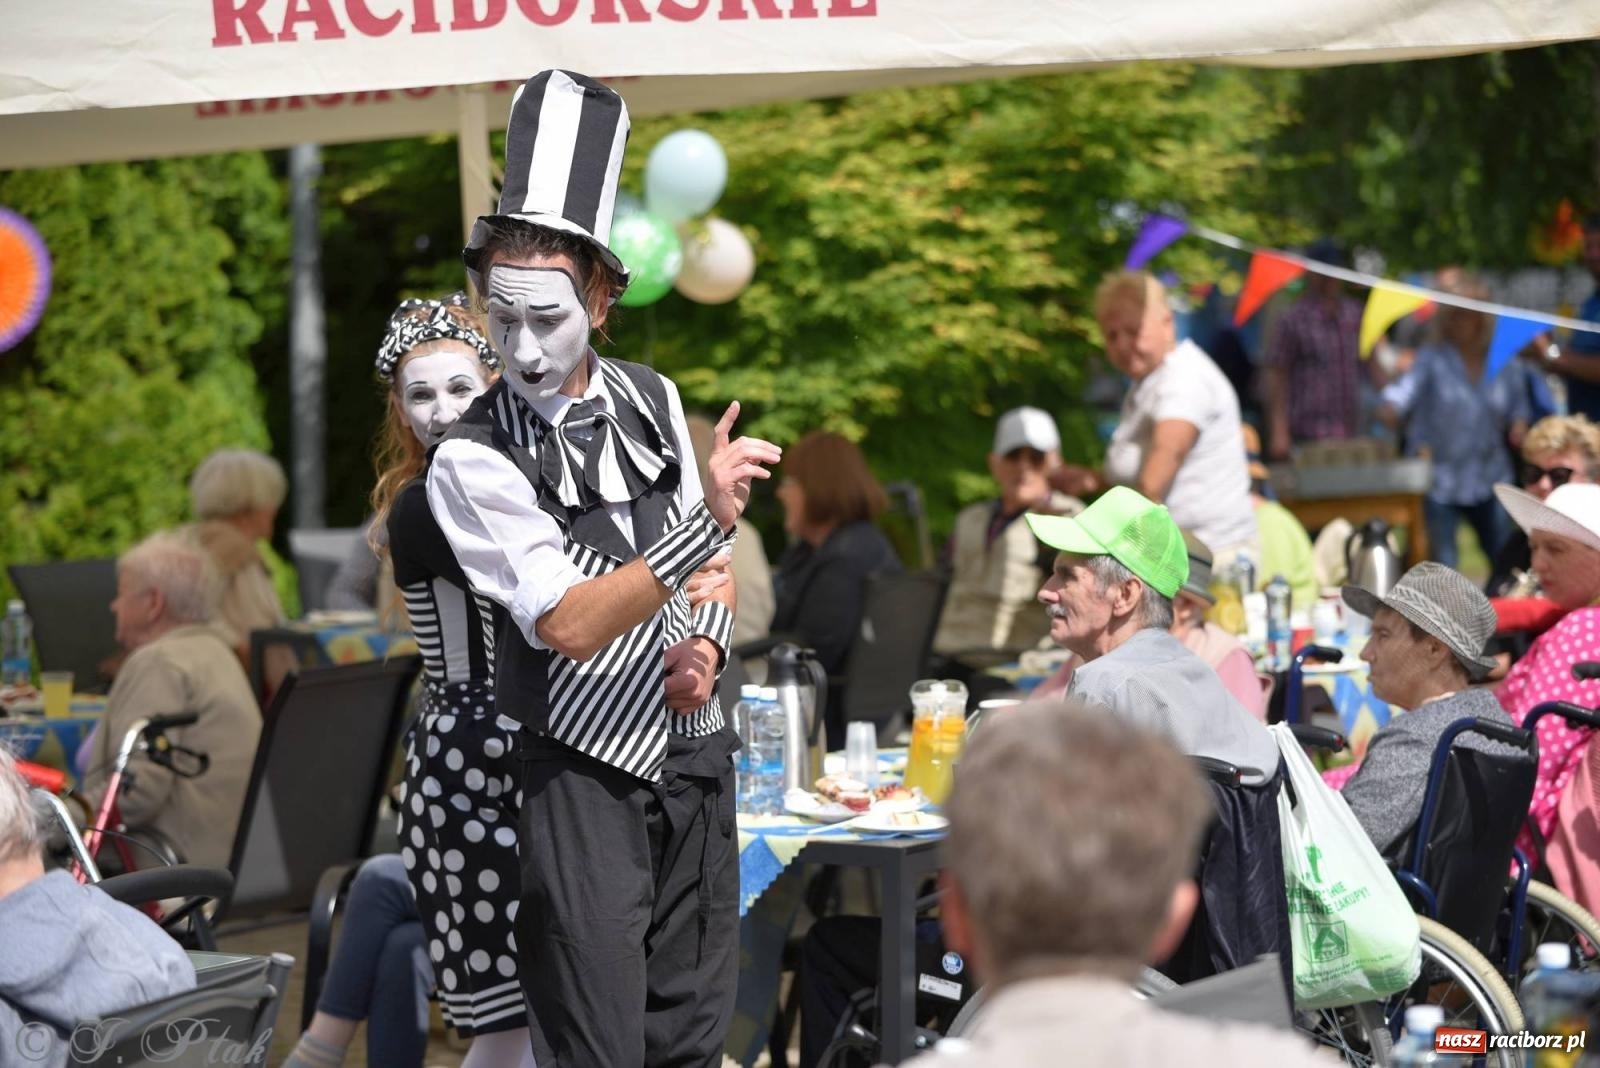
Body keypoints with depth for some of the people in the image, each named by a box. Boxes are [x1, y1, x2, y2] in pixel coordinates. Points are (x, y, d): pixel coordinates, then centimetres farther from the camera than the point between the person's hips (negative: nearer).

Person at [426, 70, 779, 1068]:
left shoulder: (651, 400, 5)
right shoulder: (473, 460, -12)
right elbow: (568, 621, -20)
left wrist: (706, 645, -4)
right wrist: (708, 524, -27)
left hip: (692, 751, 5)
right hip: (583, 772, -5)